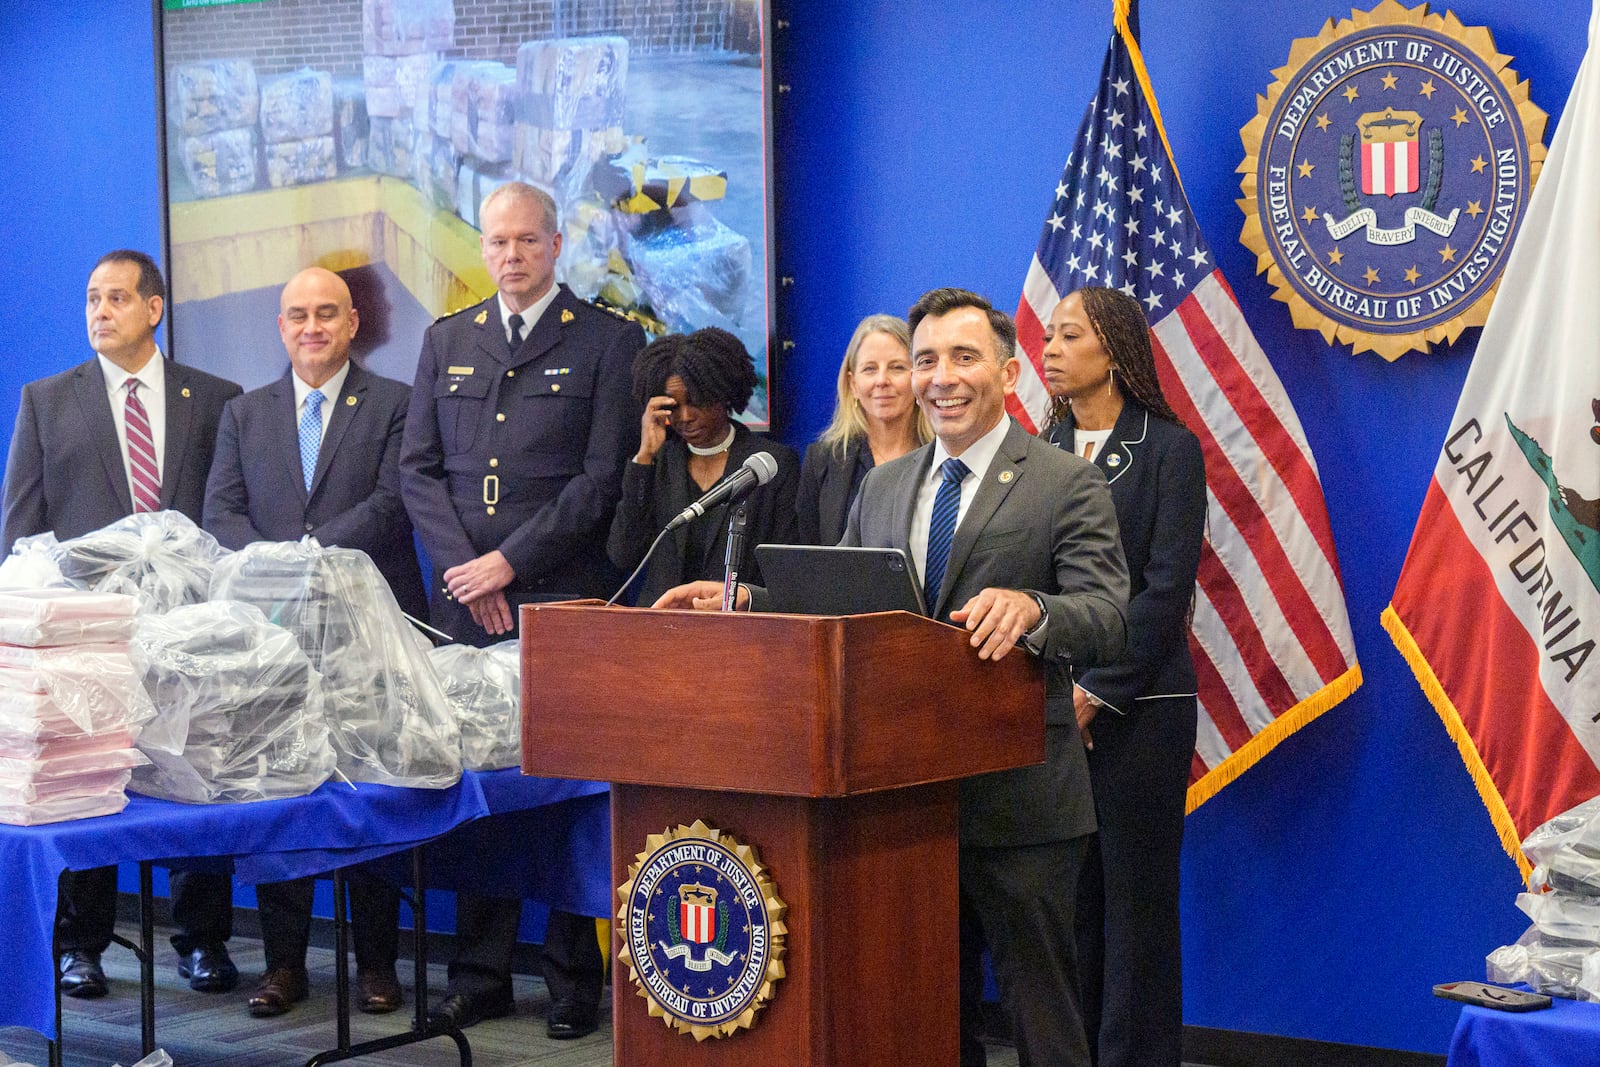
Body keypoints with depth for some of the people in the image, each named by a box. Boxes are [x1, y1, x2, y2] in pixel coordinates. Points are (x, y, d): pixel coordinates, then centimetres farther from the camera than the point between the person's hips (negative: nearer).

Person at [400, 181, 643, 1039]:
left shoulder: (609, 342, 3)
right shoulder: (446, 342, 16)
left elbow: (603, 479, -5)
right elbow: (417, 469, 12)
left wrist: (508, 563, -10)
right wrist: (462, 568, -2)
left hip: (565, 604, -4)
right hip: (463, 604, 4)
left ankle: (574, 977, 6)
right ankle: (479, 975, 13)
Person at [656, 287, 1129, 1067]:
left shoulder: (1068, 486, -6)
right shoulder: (881, 487, 14)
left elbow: (1106, 622, -16)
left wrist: (1030, 609, -36)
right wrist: (743, 599, 0)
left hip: (1018, 800, -5)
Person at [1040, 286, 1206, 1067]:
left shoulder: (1169, 450, -2)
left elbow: (1166, 588, -8)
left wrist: (1096, 694, -13)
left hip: (1135, 709, -4)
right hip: (1048, 710, 4)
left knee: (1135, 899, 1)